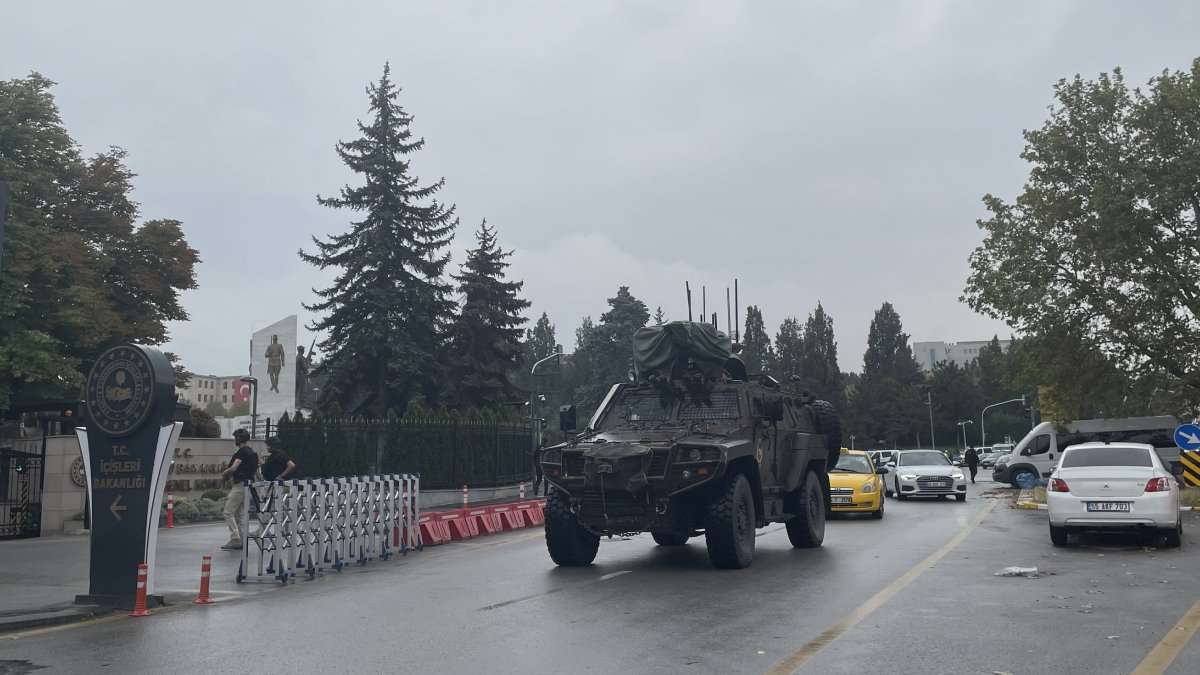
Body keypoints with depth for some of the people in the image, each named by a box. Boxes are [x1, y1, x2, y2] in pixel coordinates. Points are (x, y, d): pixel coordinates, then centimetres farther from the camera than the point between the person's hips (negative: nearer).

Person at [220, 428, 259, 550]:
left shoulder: (242, 452, -12)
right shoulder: (252, 452, 18)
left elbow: (233, 468, -20)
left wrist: (224, 474, 0)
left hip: (240, 485, -10)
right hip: (248, 484, 10)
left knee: (228, 512, -8)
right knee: (238, 514, 13)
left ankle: (235, 539, -14)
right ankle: (242, 540, 11)